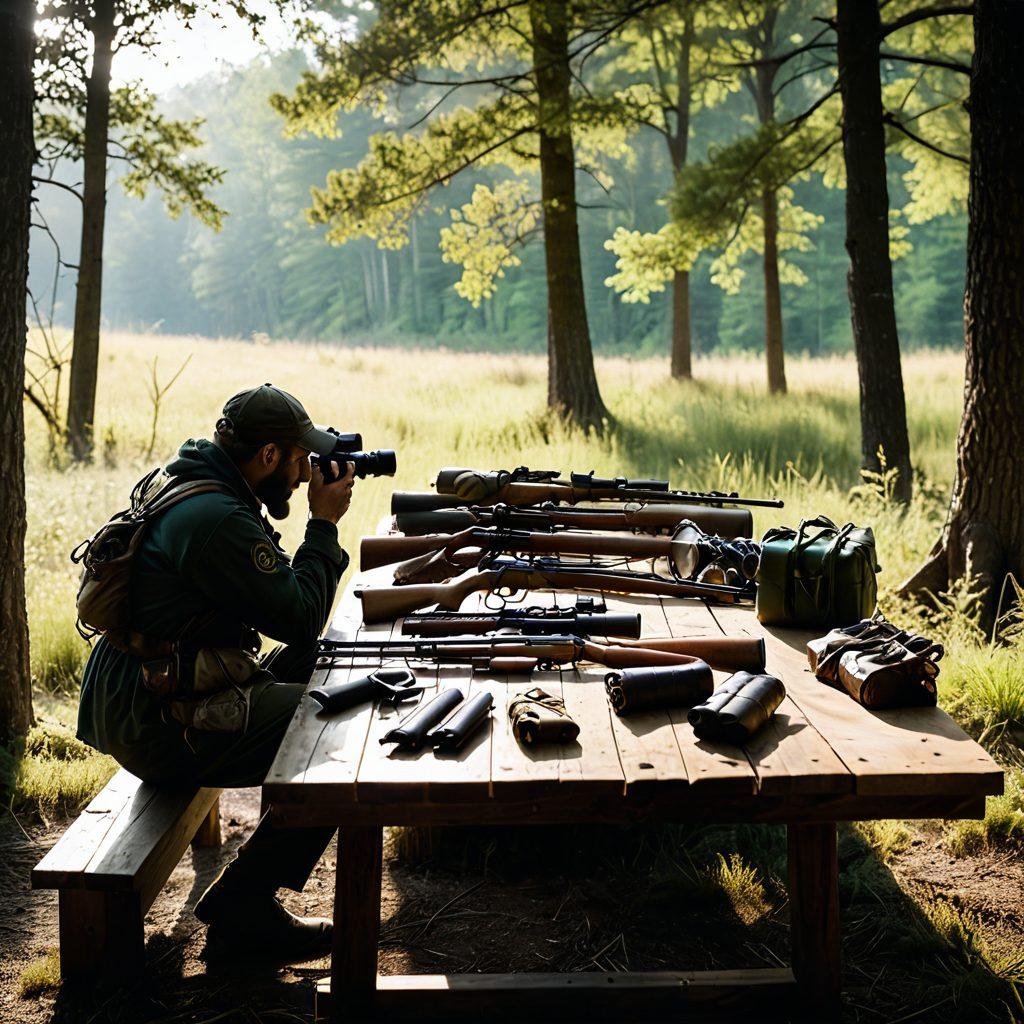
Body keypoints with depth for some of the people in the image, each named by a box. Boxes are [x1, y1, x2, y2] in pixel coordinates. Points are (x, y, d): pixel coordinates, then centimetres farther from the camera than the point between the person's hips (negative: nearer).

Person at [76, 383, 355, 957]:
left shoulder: (182, 488, 10)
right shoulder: (218, 520, -22)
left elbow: (276, 595, 20)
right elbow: (301, 619, -17)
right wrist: (325, 524, -7)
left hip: (136, 705, 11)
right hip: (162, 731, -11)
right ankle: (244, 903, -4)